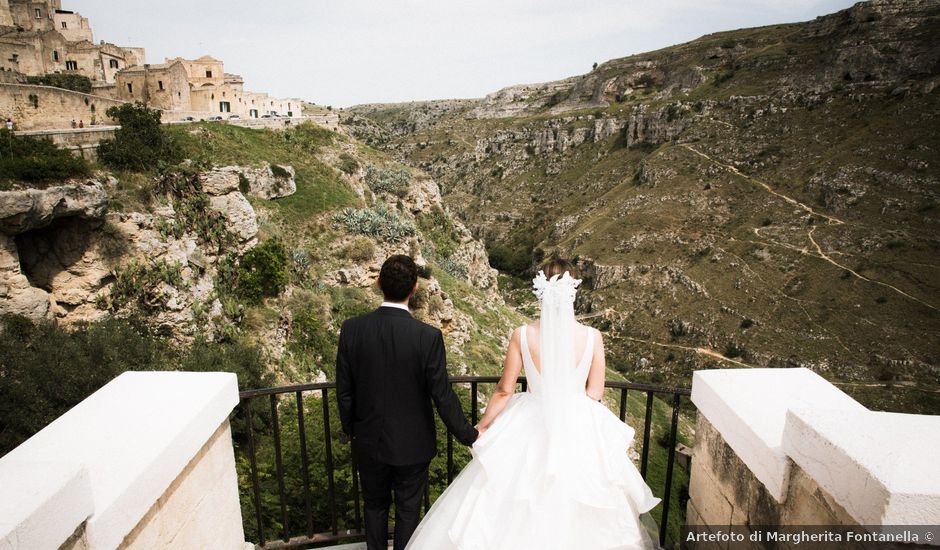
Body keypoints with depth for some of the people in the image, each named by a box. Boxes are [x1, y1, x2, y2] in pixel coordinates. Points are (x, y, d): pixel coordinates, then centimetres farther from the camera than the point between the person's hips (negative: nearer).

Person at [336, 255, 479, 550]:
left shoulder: (351, 329, -15)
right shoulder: (428, 336, -24)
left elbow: (344, 390, -6)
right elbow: (443, 396, -18)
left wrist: (350, 428, 12)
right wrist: (469, 436, -3)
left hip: (369, 443, 3)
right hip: (412, 445, -2)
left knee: (375, 506, 25)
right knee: (408, 509, 20)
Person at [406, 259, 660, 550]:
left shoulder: (522, 335, -14)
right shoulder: (592, 336, -13)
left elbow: (504, 390, -6)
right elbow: (595, 393, -4)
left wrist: (483, 426, 10)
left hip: (530, 428, 0)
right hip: (578, 429, 1)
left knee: (516, 514, 20)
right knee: (576, 513, 23)